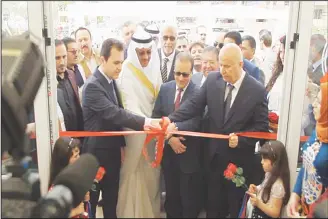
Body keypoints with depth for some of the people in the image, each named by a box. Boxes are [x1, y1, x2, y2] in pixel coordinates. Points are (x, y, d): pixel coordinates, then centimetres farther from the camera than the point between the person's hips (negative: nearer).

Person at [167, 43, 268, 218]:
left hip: (239, 159, -2)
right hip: (214, 155, 3)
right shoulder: (212, 80, -6)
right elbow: (194, 105, -9)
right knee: (213, 205, 19)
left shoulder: (257, 90, -14)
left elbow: (262, 126, -9)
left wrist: (241, 139, -23)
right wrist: (172, 120, -22)